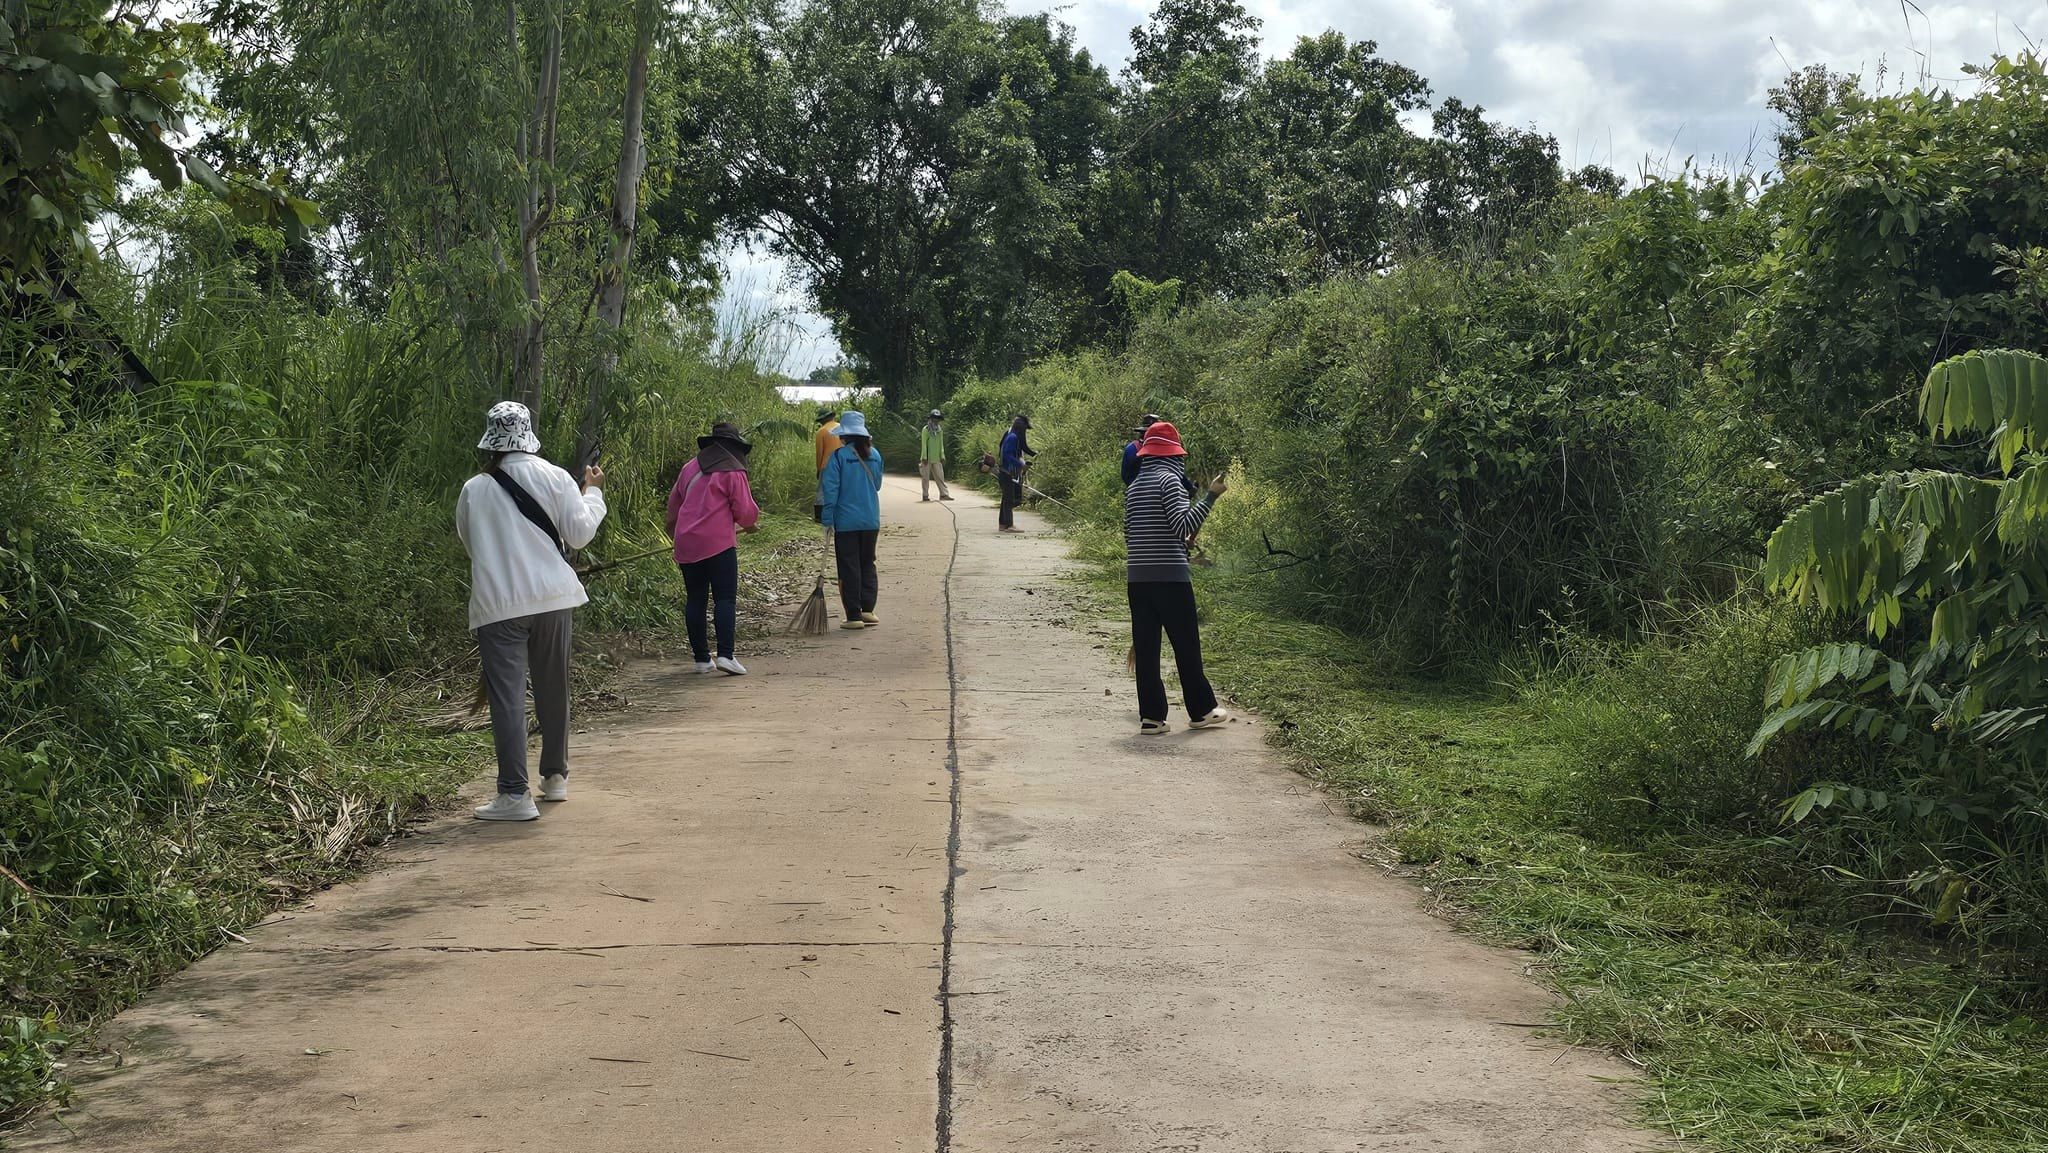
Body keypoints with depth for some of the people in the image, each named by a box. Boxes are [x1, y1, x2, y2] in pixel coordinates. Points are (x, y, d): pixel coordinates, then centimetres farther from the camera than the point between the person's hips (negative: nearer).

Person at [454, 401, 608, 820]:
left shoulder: (473, 490, 0)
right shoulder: (554, 478, -3)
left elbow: (469, 544, 12)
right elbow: (579, 533, 0)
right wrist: (592, 492, 14)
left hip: (497, 605, -2)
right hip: (551, 598, 2)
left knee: (506, 696, -3)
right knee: (553, 691, 16)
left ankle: (514, 794, -8)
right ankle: (555, 777, 28)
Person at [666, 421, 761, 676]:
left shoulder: (691, 467, 14)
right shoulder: (733, 472, -4)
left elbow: (674, 500, 25)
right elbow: (745, 511, -6)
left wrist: (674, 529, 41)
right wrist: (750, 523, 18)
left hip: (687, 544, 6)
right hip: (718, 543, -6)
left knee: (695, 600, 9)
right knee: (725, 598, -6)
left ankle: (701, 658, 12)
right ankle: (725, 655, -16)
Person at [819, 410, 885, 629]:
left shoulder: (839, 456, -12)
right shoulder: (875, 455, 3)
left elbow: (830, 488, -13)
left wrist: (828, 520, -9)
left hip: (846, 521, -4)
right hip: (871, 521, 4)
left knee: (849, 568, 1)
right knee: (868, 564, 15)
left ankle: (854, 615, 1)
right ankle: (867, 609, 10)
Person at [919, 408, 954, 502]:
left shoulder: (940, 430, 11)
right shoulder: (926, 429, -6)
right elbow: (923, 444, -8)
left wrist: (942, 456, 9)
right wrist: (924, 457, -13)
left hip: (936, 459, 5)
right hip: (927, 459, -5)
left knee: (940, 476, 1)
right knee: (926, 477, 1)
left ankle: (944, 494, -1)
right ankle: (925, 495, 6)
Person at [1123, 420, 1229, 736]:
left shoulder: (1134, 486, 14)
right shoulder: (1170, 479, -8)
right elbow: (1184, 526, -17)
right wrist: (1210, 497, -15)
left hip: (1137, 578, 6)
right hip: (1171, 578, -6)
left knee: (1145, 647, 5)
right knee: (1186, 644, 5)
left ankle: (1151, 716, 4)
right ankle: (1201, 711, 14)